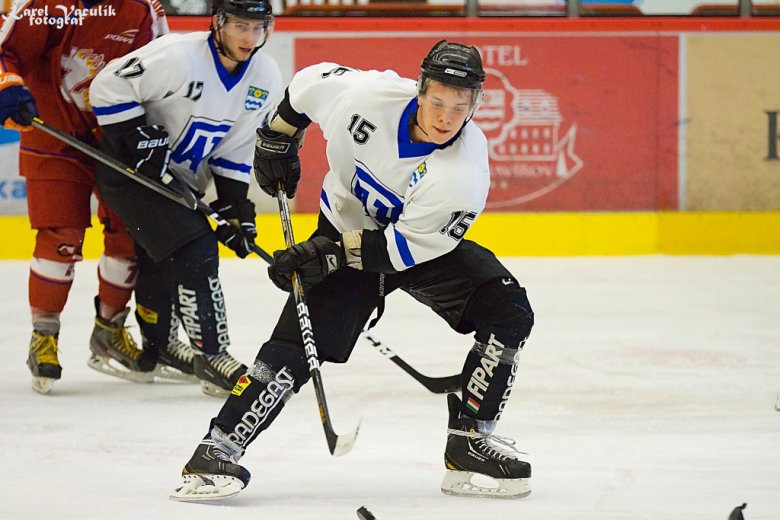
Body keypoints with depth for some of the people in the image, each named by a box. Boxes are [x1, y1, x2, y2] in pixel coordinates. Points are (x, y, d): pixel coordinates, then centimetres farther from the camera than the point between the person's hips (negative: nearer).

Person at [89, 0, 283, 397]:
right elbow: (109, 87, -21)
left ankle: (157, 347, 42)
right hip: (131, 170, -8)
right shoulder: (178, 56, -28)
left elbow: (236, 149, 2)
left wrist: (236, 206, -4)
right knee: (194, 252, -19)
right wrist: (139, 140, -25)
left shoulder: (265, 78, -6)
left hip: (181, 178, 8)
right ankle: (211, 357, -14)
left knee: (164, 262, 21)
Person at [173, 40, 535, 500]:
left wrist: (330, 254, -31)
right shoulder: (369, 95, -28)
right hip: (344, 226, -1)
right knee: (299, 342, -16)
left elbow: (406, 246, -27)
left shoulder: (466, 172, -31)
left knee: (509, 314, -16)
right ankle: (217, 451, -15)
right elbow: (308, 83, -5)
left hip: (424, 246, 1)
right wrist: (277, 142, 3)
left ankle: (470, 442, -6)